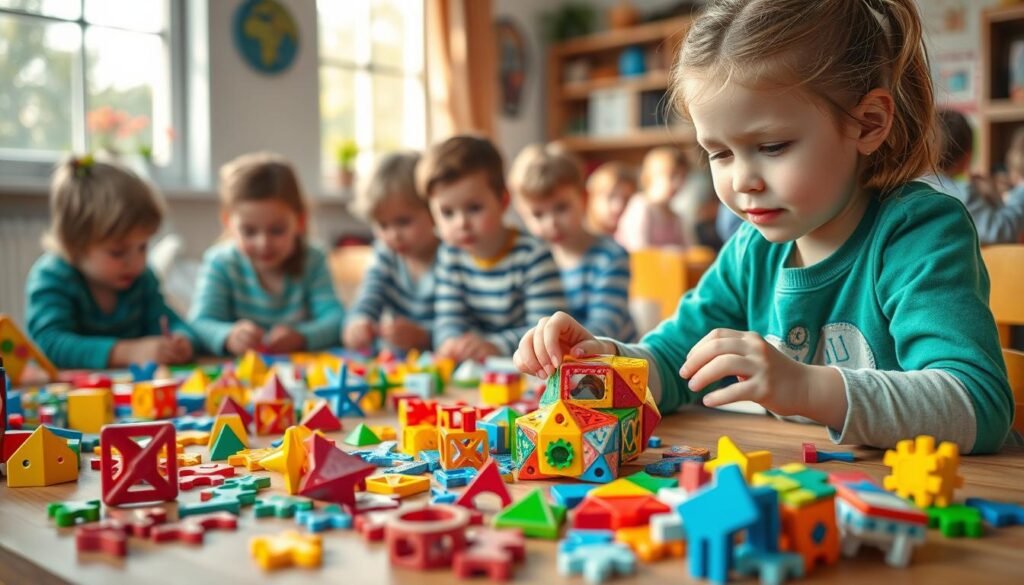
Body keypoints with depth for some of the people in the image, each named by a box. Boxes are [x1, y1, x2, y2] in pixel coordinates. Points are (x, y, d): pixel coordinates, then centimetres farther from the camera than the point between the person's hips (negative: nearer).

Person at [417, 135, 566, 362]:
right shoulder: (450, 254, 6)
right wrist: (452, 342, -20)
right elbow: (448, 316, 1)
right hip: (471, 369, 5)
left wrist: (496, 346, -30)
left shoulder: (533, 256, -12)